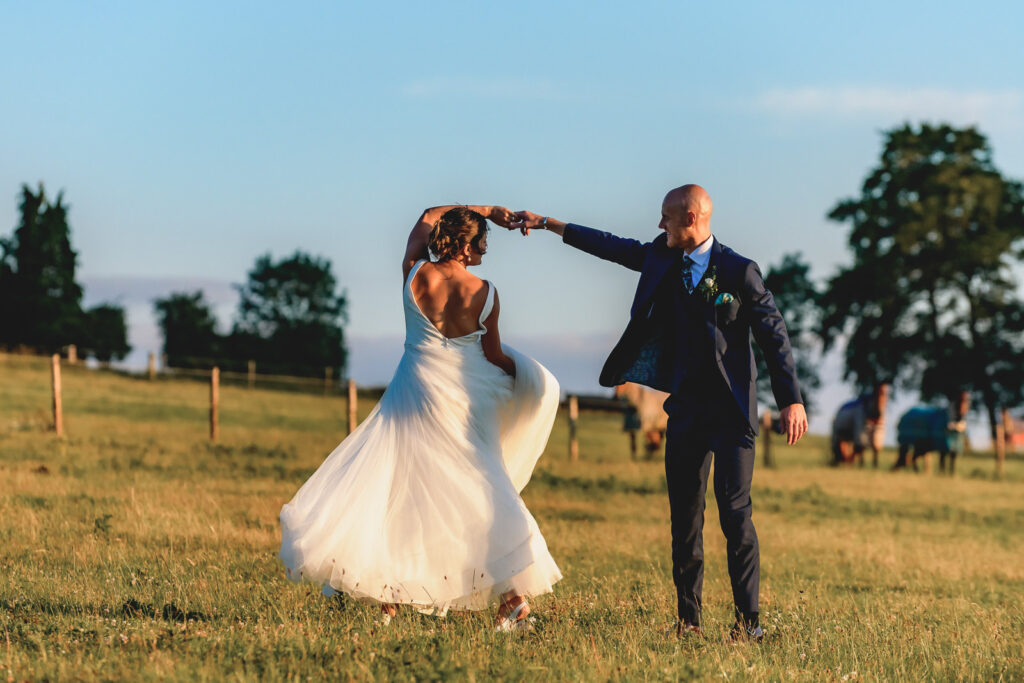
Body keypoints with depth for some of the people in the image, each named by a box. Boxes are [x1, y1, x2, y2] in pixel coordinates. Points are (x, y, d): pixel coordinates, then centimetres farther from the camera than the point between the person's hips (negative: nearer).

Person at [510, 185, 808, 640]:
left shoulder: (737, 272, -9)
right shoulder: (662, 259, 7)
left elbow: (773, 334, -7)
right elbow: (612, 247, 21)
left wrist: (791, 400, -10)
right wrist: (547, 224, 23)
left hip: (730, 411, -6)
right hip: (686, 407, 6)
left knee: (734, 511, -11)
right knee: (684, 516, 6)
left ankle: (748, 620, -7)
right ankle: (688, 618, 11)